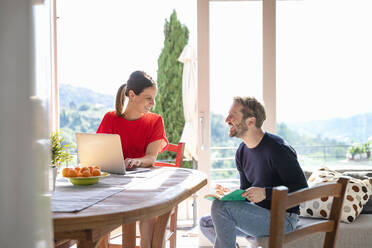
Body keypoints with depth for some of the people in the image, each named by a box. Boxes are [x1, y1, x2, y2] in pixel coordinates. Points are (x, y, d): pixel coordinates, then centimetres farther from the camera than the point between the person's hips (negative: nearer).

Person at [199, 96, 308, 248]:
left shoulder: (277, 149, -19)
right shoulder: (242, 151, 8)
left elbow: (302, 189, -18)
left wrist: (265, 193, -25)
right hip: (259, 213, 9)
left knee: (220, 206, -24)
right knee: (206, 223, 8)